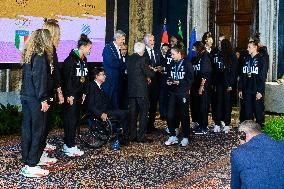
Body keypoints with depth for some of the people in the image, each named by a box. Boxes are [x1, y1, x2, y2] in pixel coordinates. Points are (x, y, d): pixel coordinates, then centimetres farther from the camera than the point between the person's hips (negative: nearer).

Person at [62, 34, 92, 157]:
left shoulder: (83, 59, 13)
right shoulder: (71, 59, -14)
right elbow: (67, 78, -17)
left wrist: (84, 93, 14)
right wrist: (69, 95, -17)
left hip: (79, 95, 9)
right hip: (71, 95, -9)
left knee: (75, 119, 11)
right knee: (70, 119, -6)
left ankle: (67, 144, 19)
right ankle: (70, 147, -2)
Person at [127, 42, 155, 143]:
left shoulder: (129, 59, 9)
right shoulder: (142, 59, -13)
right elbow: (149, 73, -12)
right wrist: (153, 71, 11)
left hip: (131, 90, 7)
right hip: (141, 90, -7)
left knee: (133, 113, 11)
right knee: (143, 114, 0)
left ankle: (132, 135, 16)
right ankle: (141, 136, -1)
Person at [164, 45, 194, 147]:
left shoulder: (187, 64, -5)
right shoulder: (172, 64, 11)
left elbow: (190, 79, -9)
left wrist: (179, 82, -20)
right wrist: (168, 81, -1)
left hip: (183, 93, -5)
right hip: (173, 93, 5)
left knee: (184, 115, 3)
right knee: (170, 115, 0)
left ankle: (185, 138, 13)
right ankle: (173, 137, 13)